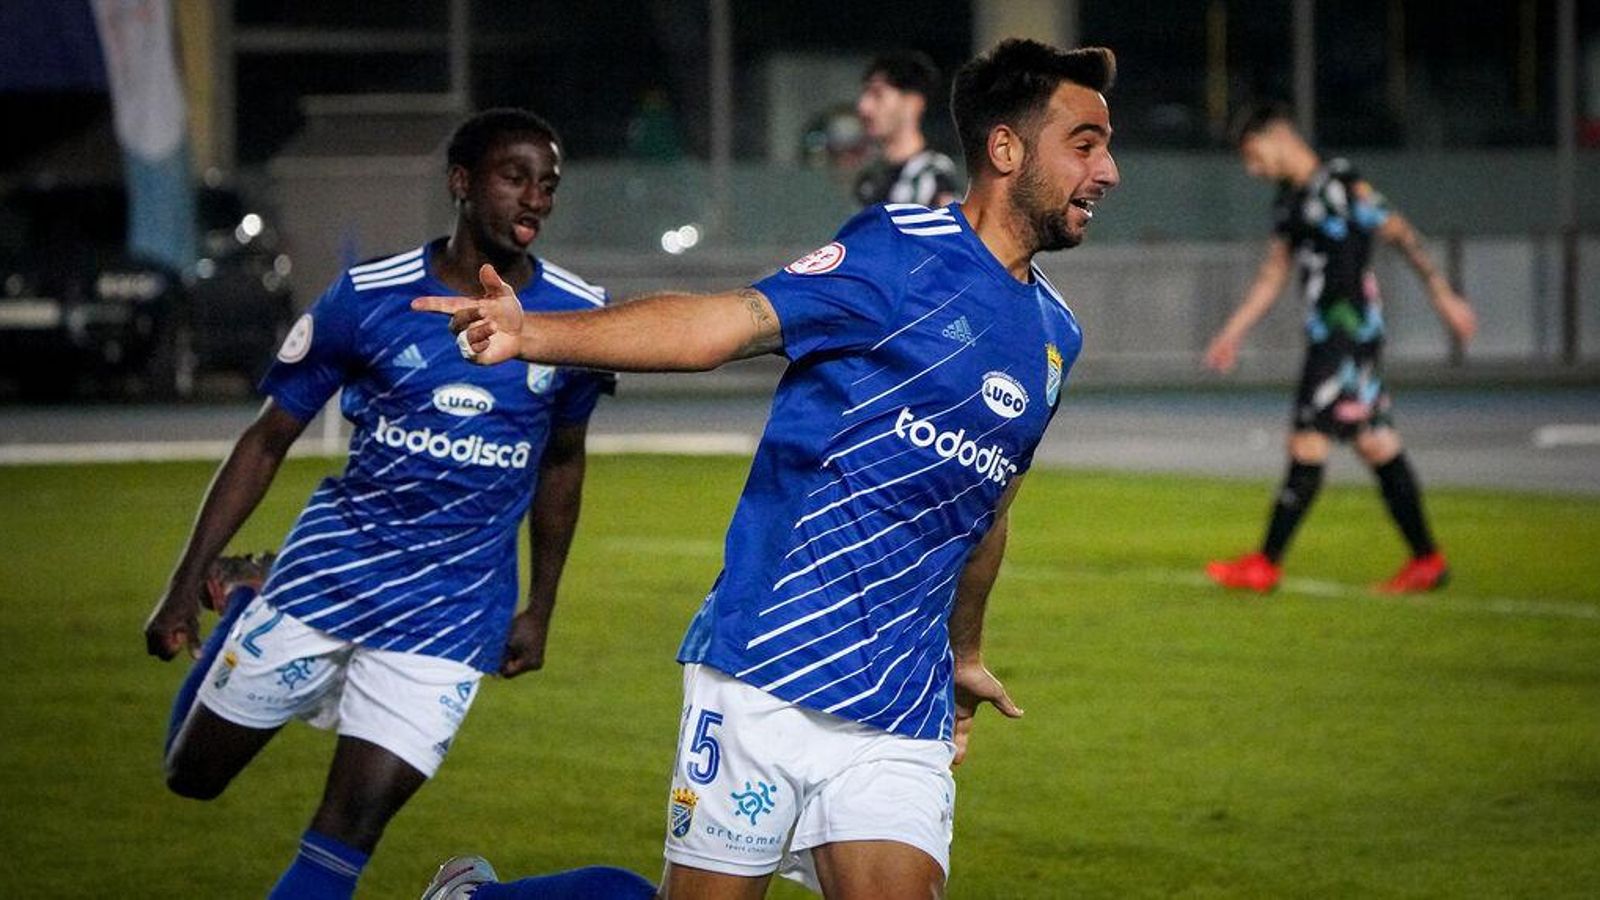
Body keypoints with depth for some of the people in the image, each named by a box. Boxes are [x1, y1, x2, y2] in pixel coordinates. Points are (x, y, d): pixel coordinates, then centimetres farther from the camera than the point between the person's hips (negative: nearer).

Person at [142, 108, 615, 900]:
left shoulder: (577, 317, -4)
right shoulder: (370, 299, -9)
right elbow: (267, 439, 0)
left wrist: (539, 611, 14)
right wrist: (186, 585, -4)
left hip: (448, 616, 0)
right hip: (330, 568, 0)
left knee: (349, 828, -9)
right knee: (194, 775, 11)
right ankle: (240, 622, 40)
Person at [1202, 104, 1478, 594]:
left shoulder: (1340, 186, -12)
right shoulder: (1291, 199, 16)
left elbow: (1401, 233, -13)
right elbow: (1272, 275, 22)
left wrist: (1443, 295, -16)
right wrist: (1232, 333, 20)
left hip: (1351, 329, -9)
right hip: (1327, 334, 9)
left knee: (1308, 443, -9)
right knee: (1376, 443, 9)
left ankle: (1266, 563, -8)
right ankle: (1426, 559, 12)